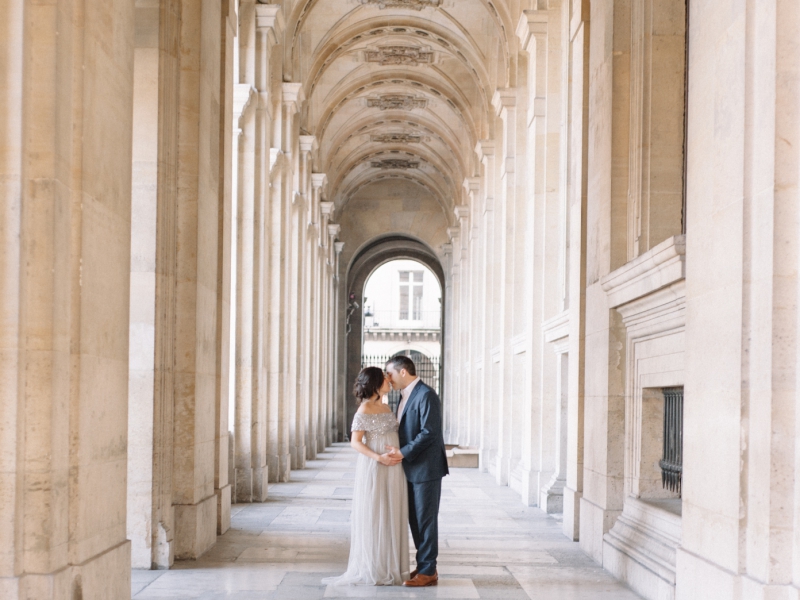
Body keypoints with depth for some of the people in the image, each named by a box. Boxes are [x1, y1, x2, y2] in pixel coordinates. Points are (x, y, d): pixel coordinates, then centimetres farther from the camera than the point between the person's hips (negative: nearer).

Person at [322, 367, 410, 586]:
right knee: (372, 516, -1)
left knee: (391, 516, 9)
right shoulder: (364, 410, -10)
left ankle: (389, 566, 16)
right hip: (373, 468, -7)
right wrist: (379, 458, -20)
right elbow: (355, 442, -12)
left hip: (392, 468, 7)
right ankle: (370, 569, 6)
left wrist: (400, 455, 5)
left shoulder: (387, 408, 12)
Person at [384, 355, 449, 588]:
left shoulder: (426, 395, -16)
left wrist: (403, 452, -21)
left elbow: (429, 432, -22)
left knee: (426, 519, -2)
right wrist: (398, 452, 4)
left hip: (426, 468, -9)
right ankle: (424, 565, 22)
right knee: (414, 519, 13)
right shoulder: (406, 395, 14)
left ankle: (428, 571, 5)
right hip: (411, 468, 9)